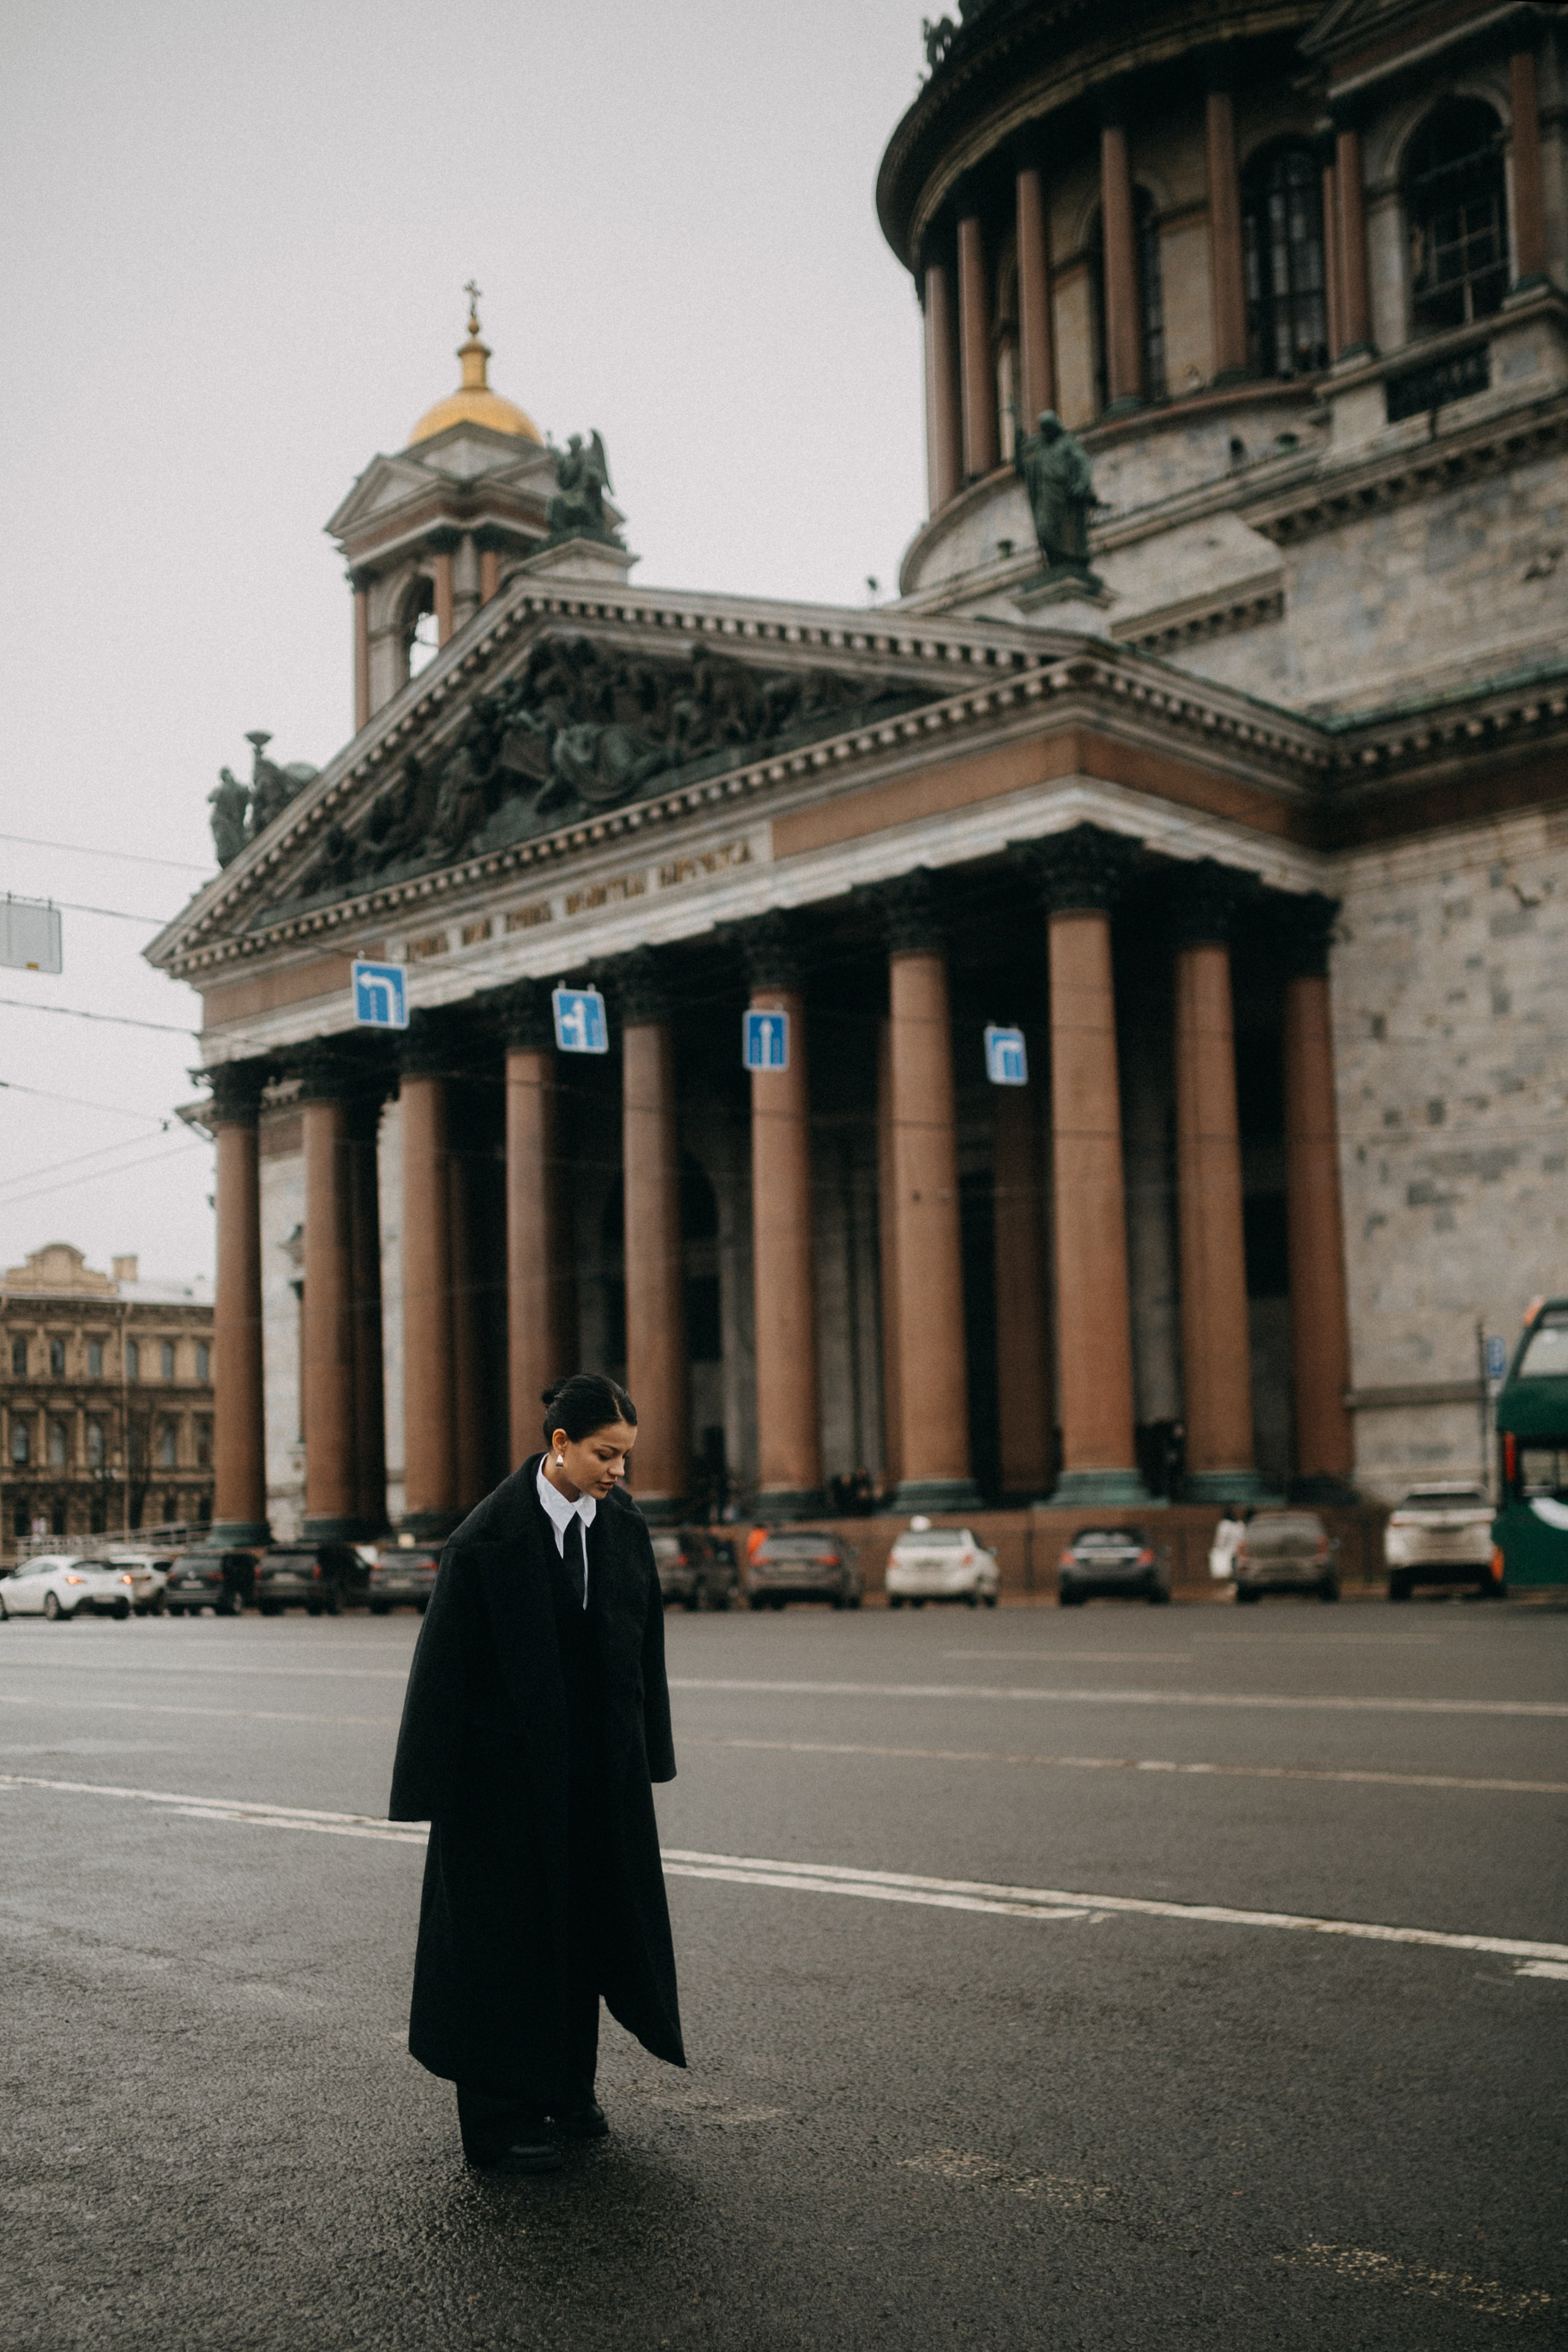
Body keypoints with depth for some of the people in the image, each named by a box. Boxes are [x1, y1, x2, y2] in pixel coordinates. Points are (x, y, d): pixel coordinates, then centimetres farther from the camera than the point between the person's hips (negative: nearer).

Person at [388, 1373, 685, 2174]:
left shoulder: (624, 1523, -1)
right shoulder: (490, 1536, -17)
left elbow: (645, 1645, 6)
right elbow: (446, 1659, -14)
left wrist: (647, 1759, 7)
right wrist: (437, 1790, -14)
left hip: (599, 1767, 6)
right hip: (510, 1768, -6)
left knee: (586, 1920, 15)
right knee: (505, 1931, 4)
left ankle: (566, 2089, 31)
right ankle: (498, 2117, 17)